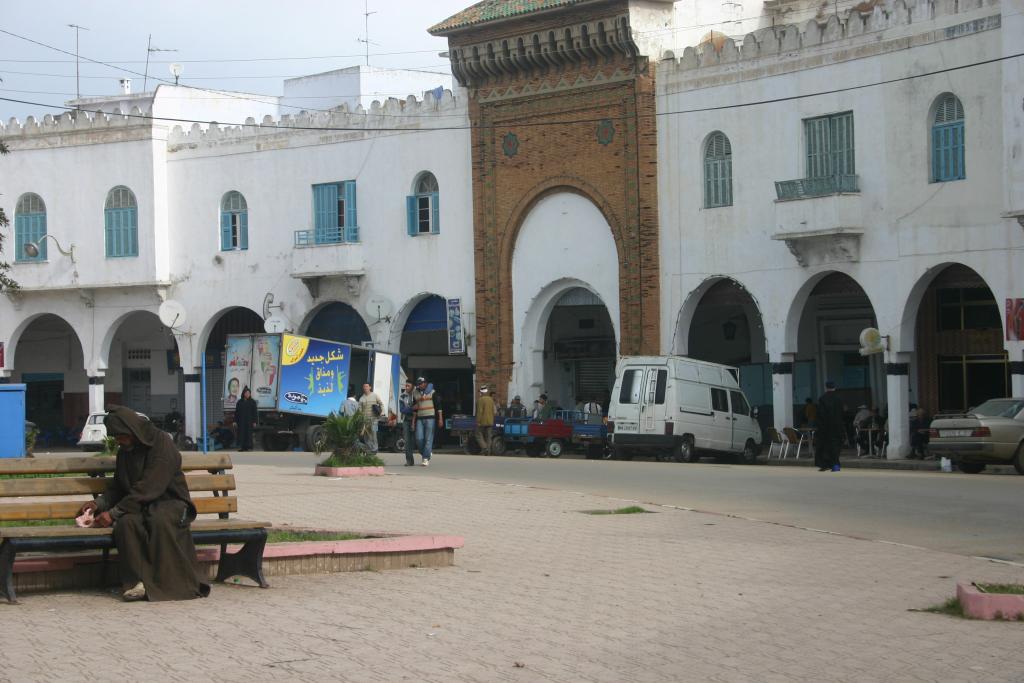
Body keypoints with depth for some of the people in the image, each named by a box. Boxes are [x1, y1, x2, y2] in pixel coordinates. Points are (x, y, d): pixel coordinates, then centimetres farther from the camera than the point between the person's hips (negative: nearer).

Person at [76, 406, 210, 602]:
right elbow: (117, 487, 21)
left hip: (169, 502, -5)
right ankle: (136, 581, -36)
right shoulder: (125, 452, 11)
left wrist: (113, 513, -22)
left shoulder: (162, 445, -14)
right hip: (140, 506, 5)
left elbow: (146, 490, -21)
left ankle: (172, 582, -34)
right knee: (126, 522, -30)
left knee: (160, 521, -40)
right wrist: (99, 503, 1)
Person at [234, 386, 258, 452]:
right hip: (241, 421, 2)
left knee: (249, 434, -2)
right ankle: (241, 447, 5)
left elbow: (255, 412, -1)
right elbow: (236, 412, 6)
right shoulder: (239, 402, 5)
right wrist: (235, 421, 1)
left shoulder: (252, 402, 0)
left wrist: (254, 421, -7)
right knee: (241, 434, 0)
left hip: (249, 421, -2)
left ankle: (249, 447, 2)